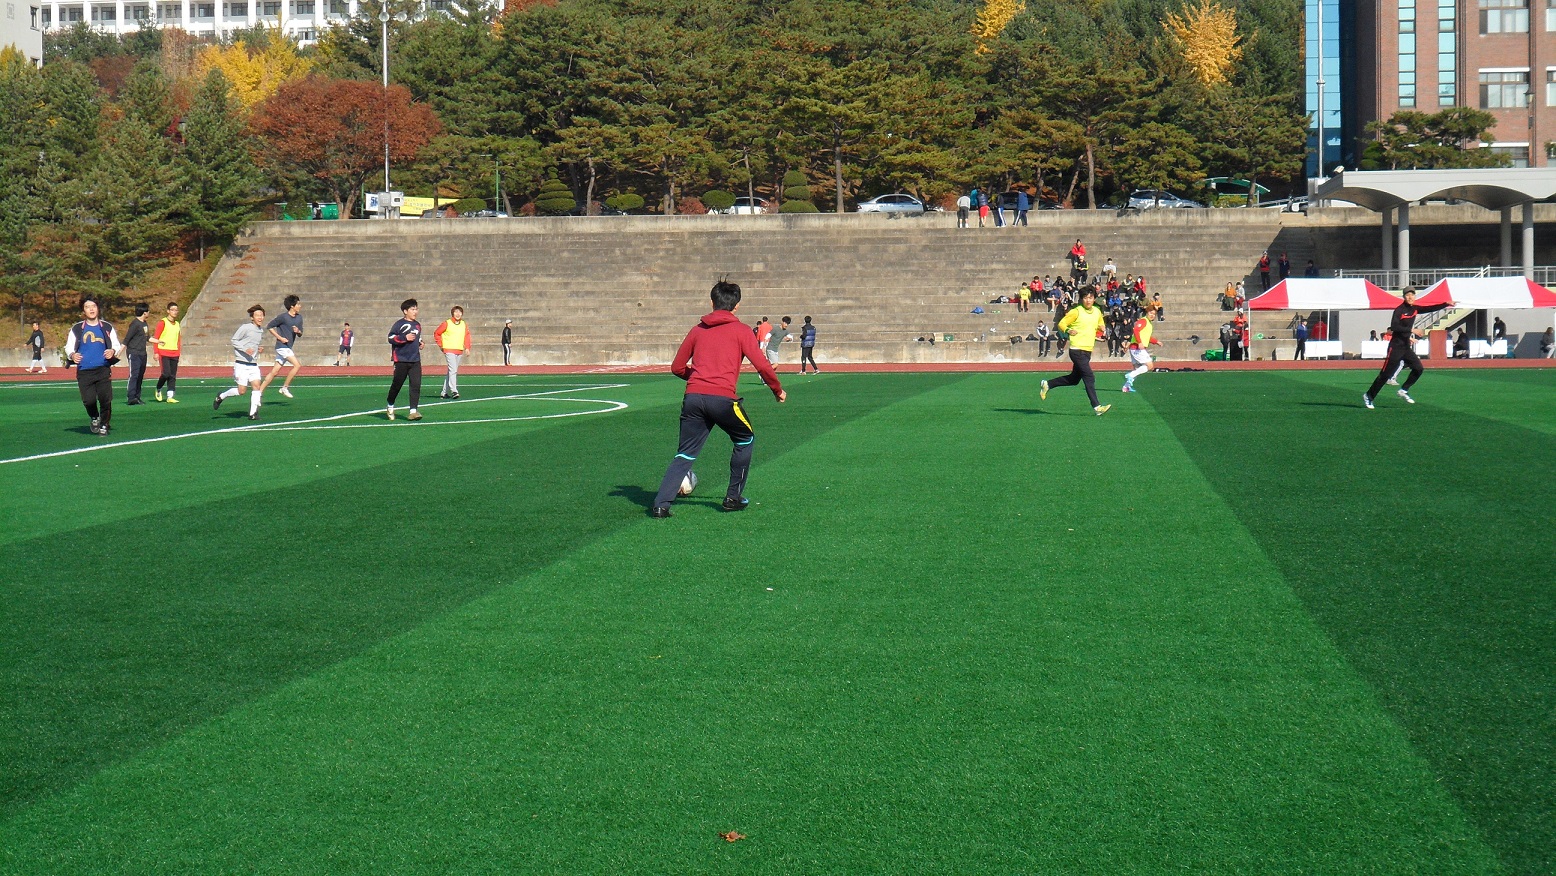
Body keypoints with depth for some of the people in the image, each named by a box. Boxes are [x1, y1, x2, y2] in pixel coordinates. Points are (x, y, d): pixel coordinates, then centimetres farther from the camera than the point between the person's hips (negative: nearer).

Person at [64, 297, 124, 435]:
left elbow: (117, 345, 13)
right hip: (84, 371, 0)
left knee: (105, 399, -7)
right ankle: (95, 418, 25)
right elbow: (68, 347, 11)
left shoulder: (107, 328, 11)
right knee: (88, 400, -6)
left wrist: (113, 351, -10)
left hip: (103, 369, 0)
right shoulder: (76, 329, 9)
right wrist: (72, 355, -11)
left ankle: (104, 425, 12)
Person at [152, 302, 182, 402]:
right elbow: (155, 338, -6)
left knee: (173, 376, 2)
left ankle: (170, 397, 3)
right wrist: (156, 352, -11)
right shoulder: (162, 322, -4)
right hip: (164, 353, -6)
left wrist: (178, 352, 13)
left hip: (174, 354, 6)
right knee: (166, 373, -13)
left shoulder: (177, 324, 15)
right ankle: (158, 389, 12)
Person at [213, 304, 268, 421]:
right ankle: (221, 397, 19)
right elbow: (234, 340, -8)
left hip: (253, 365, 6)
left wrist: (260, 348, 8)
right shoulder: (245, 327, -9)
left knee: (257, 386, -10)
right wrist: (245, 349, -20)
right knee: (241, 390, -6)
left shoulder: (261, 331, 13)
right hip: (242, 364, -6)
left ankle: (253, 413, -6)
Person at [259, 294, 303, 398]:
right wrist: (280, 338, -12)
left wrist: (298, 331, -9)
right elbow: (269, 327, -6)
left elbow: (300, 334, 15)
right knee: (297, 365, -18)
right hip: (282, 346, -7)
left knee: (275, 371, 8)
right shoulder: (283, 317, -12)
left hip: (288, 348, 7)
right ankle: (285, 387, -8)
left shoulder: (299, 318, 9)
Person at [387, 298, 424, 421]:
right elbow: (391, 338, -12)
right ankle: (390, 406, 28)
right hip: (401, 360, -5)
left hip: (415, 360, 5)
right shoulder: (399, 324, -6)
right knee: (397, 384, 6)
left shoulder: (417, 325, 15)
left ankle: (413, 411, -10)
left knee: (416, 385, -8)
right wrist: (405, 338, -20)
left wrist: (420, 343, 12)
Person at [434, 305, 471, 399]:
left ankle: (445, 392, 19)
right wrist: (441, 345, 0)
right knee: (453, 370, -17)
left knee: (451, 371, 11)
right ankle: (454, 391, -22)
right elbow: (436, 334, 3)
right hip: (449, 350, -6)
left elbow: (467, 336, 15)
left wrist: (467, 347, 2)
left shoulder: (464, 325, 9)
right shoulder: (447, 323, -5)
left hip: (460, 351, 6)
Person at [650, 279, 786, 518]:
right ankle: (733, 498, 22)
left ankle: (661, 504, -6)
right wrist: (778, 390, 14)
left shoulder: (697, 330, 17)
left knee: (685, 454, 10)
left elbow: (677, 367, 20)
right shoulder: (740, 331, 6)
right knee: (744, 440, 22)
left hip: (693, 397, 3)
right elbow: (762, 365, 0)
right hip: (722, 398, -3)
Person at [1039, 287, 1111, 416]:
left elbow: (1100, 325, 27)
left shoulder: (1097, 312, 10)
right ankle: (1096, 406, -14)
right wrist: (1069, 331, -26)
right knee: (1089, 377, -15)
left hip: (1088, 351, 8)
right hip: (1077, 351, -8)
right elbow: (1061, 323, -6)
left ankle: (1047, 385, 30)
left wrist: (1101, 329, 3)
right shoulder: (1076, 312, -9)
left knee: (1073, 379, 16)